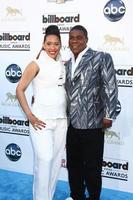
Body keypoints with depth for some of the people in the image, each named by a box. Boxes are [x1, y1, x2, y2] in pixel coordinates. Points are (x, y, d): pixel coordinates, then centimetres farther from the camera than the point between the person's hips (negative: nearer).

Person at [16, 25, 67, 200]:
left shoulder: (62, 65, 11)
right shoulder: (36, 64, -5)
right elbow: (20, 90, -6)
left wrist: (67, 116, 11)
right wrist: (30, 116, -10)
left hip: (61, 120, 5)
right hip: (42, 119, -5)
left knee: (56, 160, 8)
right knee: (44, 159, -11)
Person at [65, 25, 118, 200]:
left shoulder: (101, 58, -4)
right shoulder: (68, 64, 15)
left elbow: (110, 88, -8)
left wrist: (108, 116, -12)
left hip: (92, 124, -5)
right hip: (72, 123, 6)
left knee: (92, 168, 6)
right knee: (73, 165, 16)